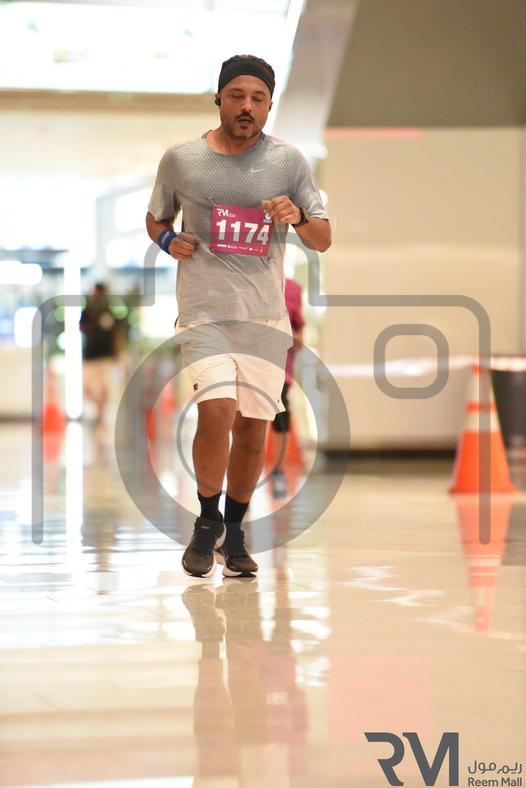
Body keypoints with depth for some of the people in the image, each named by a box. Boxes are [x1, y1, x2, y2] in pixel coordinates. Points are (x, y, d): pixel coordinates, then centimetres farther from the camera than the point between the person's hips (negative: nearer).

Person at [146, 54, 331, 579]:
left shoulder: (288, 161, 4)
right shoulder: (180, 159, 3)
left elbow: (323, 241, 6)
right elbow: (155, 219, 19)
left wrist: (299, 217, -15)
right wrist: (168, 241, -3)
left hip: (266, 314, 2)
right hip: (204, 311, -2)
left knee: (253, 429, 5)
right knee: (217, 411, -19)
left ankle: (234, 535, 24)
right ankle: (207, 522, 3)